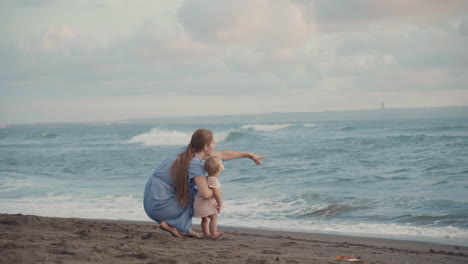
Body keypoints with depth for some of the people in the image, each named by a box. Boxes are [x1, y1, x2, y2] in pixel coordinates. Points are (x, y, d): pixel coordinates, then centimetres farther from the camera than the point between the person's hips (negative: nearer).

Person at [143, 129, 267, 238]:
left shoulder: (188, 152, 8)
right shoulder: (195, 164, -20)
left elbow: (222, 155, 17)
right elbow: (205, 193, -31)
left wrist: (249, 155, 21)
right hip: (158, 205, -8)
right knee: (196, 196, 5)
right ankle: (172, 224, -2)